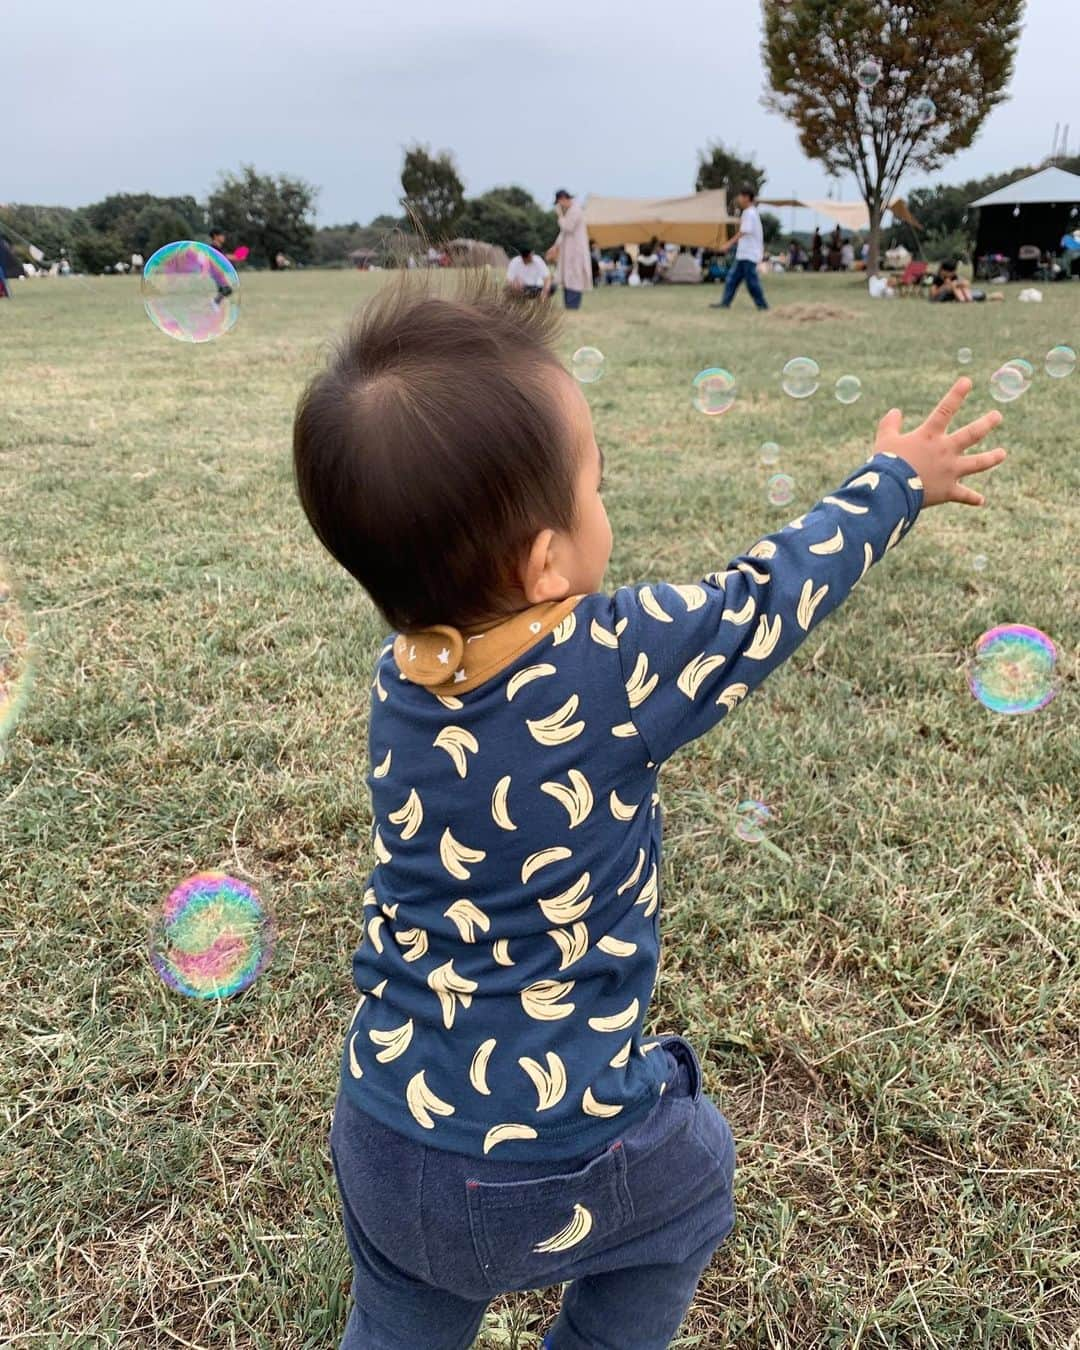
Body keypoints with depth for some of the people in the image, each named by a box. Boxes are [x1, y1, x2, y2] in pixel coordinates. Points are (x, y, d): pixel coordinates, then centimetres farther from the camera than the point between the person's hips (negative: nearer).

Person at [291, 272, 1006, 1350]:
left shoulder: (400, 676, -10)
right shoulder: (612, 667, -25)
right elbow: (770, 595, -9)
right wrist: (897, 482, 7)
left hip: (383, 1140, 5)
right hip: (556, 1162, -4)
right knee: (689, 1169, 29)